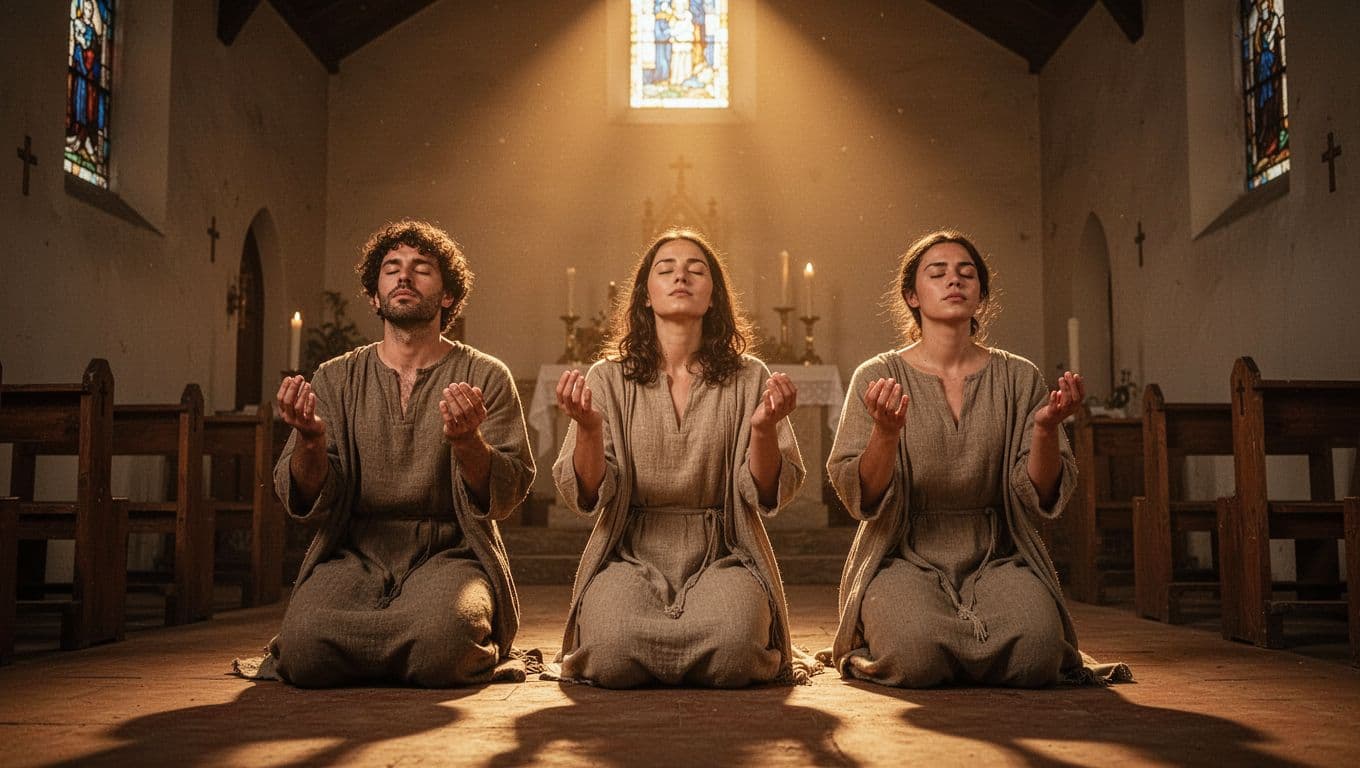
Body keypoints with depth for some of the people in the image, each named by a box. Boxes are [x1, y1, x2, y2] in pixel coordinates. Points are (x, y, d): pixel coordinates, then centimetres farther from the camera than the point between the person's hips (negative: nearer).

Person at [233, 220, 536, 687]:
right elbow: (307, 503, 2)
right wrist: (310, 440, -19)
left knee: (439, 640, -34)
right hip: (356, 552, 2)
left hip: (449, 551, -2)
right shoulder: (335, 380, 11)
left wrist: (467, 442, -24)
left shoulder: (485, 378, 5)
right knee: (303, 649, -28)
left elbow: (506, 498, -4)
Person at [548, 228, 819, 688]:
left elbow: (768, 495, -1)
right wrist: (588, 428, -21)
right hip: (631, 552, 0)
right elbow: (587, 497, -2)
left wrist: (763, 428, -20)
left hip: (721, 555, 0)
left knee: (733, 647, -31)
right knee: (613, 651, -30)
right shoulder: (609, 379, 6)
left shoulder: (748, 379, 5)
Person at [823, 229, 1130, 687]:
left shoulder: (1019, 379, 6)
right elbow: (859, 498, -6)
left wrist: (1046, 428, -18)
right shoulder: (879, 376, 1)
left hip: (995, 558, 2)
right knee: (918, 652, -32)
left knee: (1036, 649, -28)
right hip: (906, 558, -2)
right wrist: (885, 434, -25)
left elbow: (1042, 498, 0)